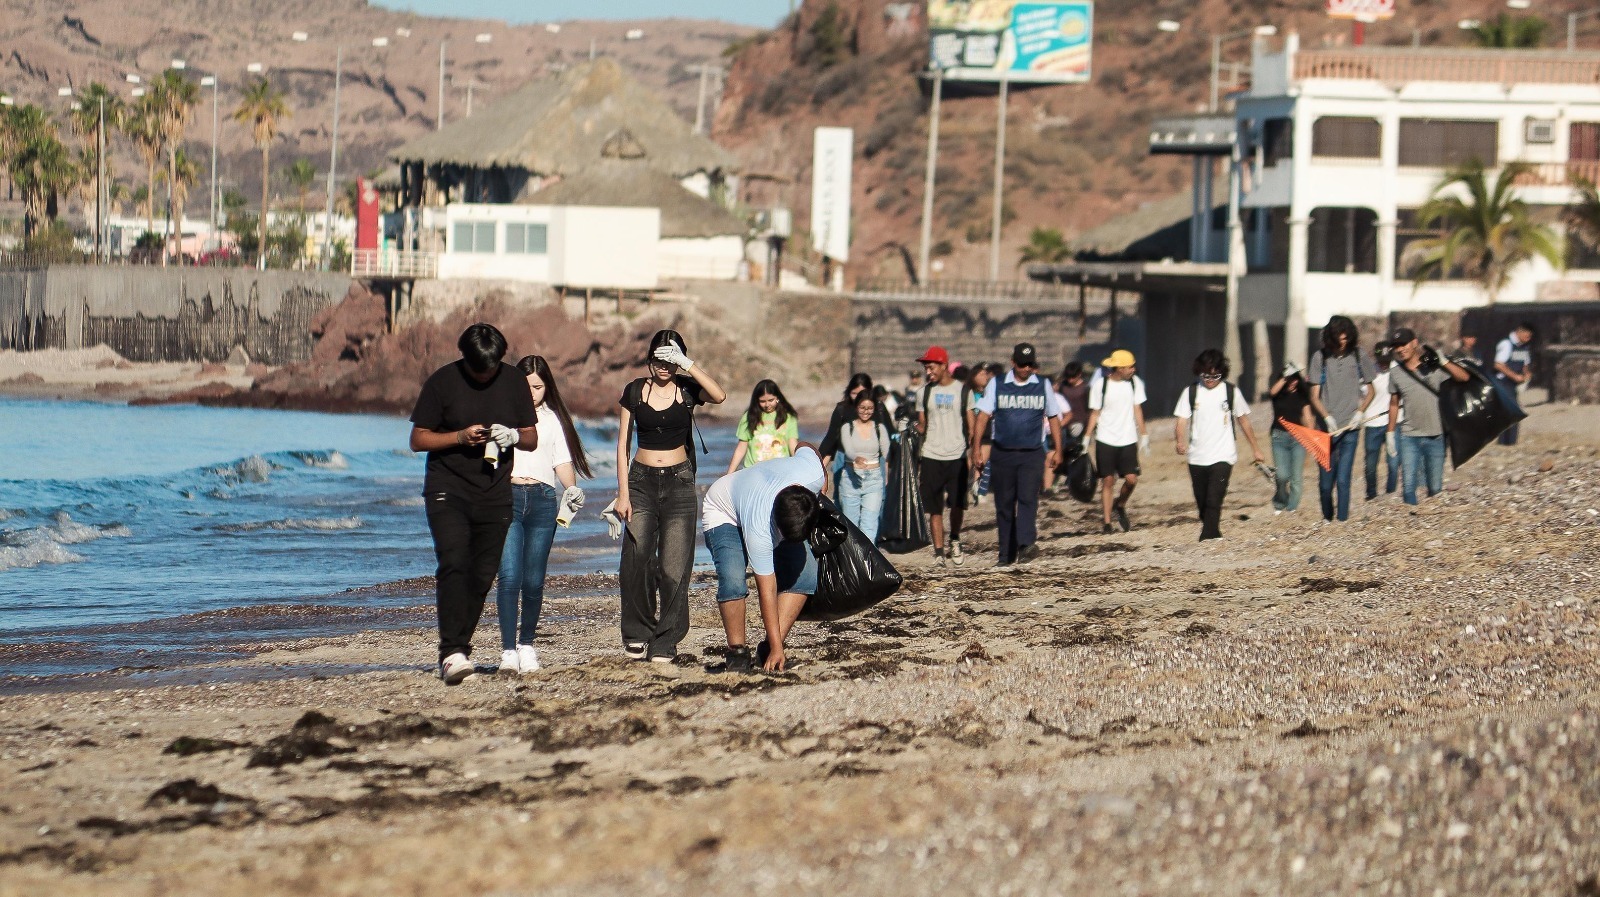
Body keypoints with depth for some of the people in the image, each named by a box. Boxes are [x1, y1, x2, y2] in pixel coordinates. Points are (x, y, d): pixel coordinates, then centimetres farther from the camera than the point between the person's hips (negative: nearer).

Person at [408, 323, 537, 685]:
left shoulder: (514, 382, 7)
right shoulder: (443, 381, -3)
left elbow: (532, 436, 13)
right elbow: (418, 439, -1)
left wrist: (513, 436, -10)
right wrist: (460, 437, -16)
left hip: (495, 495, 4)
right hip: (447, 490, -4)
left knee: (482, 574, 3)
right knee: (453, 563, -20)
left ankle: (459, 647, 16)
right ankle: (451, 652, -27)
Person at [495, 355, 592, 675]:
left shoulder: (553, 420, 17)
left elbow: (563, 461, 14)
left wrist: (572, 488, -4)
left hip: (542, 500, 2)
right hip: (506, 496, -2)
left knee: (534, 580, 0)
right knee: (509, 576, -14)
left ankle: (527, 644, 16)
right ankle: (508, 649, -15)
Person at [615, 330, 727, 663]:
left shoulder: (687, 389, 1)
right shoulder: (635, 392, 4)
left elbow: (719, 396, -22)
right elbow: (623, 445, 5)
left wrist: (686, 364, -24)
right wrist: (623, 493, -2)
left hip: (679, 481, -1)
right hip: (642, 480, 1)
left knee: (674, 566, -5)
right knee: (636, 559, -10)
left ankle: (665, 643, 1)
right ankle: (636, 634, 5)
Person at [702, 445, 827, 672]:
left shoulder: (813, 474, -36)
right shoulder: (759, 530, -43)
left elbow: (805, 448, -9)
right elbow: (767, 591, -35)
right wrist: (777, 648, -32)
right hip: (724, 514, -6)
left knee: (806, 575, -13)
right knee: (733, 582, -30)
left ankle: (768, 648, -5)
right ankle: (737, 652, -11)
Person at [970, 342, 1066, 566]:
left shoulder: (1043, 386, 8)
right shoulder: (997, 385, 5)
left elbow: (1054, 418, 14)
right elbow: (983, 416, 3)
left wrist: (1057, 450, 11)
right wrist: (976, 447, -5)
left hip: (1032, 454, -1)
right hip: (1002, 453, 1)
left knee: (1028, 497, -19)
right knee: (1004, 504, 4)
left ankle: (1027, 544, -33)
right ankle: (1006, 554, 10)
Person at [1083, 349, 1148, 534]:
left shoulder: (1135, 382, 2)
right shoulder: (1100, 385, -6)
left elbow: (1137, 409, 9)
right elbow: (1095, 413, 2)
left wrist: (1144, 435, 8)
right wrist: (1087, 437, -2)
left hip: (1128, 440, 2)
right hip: (1105, 440, -2)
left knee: (1132, 479, -7)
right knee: (1108, 481, -1)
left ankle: (1120, 506, 22)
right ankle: (1106, 521, 6)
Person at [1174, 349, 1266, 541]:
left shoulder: (1231, 392, 3)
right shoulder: (1191, 392, 4)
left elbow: (1244, 421, 12)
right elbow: (1182, 420, -1)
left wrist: (1255, 449, 17)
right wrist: (1181, 442, -22)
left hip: (1223, 456, -3)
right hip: (1197, 458, 3)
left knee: (1214, 501, -16)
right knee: (1202, 502, 9)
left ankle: (1208, 537, -20)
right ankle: (1213, 535, 26)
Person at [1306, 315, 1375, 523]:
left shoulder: (1359, 355, 4)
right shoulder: (1320, 357, 2)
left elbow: (1369, 391, 14)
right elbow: (1314, 396, 2)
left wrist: (1360, 412, -3)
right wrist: (1328, 418, -14)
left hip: (1350, 428, -1)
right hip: (1328, 428, 1)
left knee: (1343, 480, -10)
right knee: (1326, 481, 4)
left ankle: (1343, 521, -5)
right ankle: (1327, 519, 26)